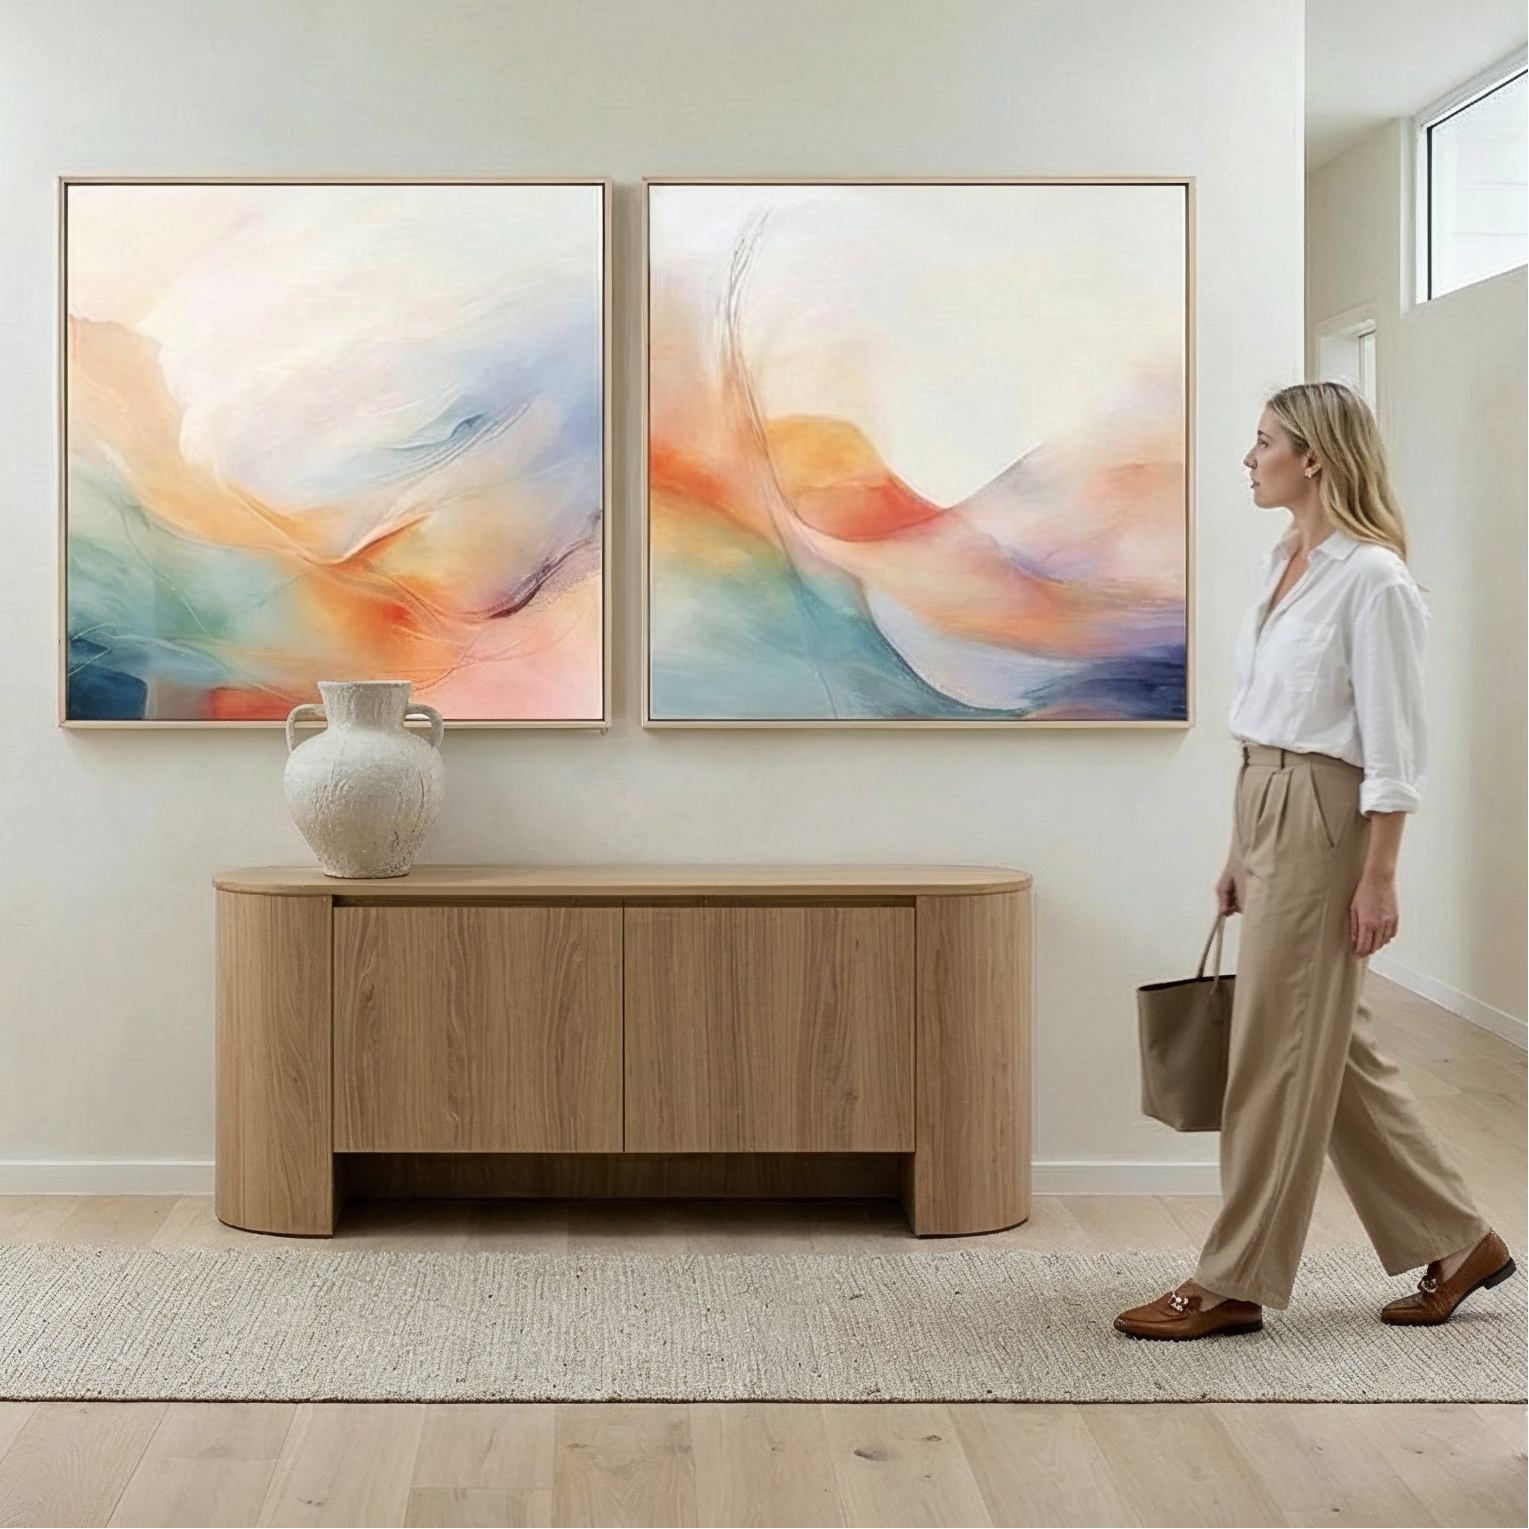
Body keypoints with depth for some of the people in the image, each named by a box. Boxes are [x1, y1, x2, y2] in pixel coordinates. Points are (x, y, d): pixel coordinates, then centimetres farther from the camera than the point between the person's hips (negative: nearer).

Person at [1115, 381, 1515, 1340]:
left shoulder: (1373, 578, -15)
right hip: (1268, 811, 10)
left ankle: (1235, 1284, 8)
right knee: (1333, 1048, 14)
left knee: (1280, 1052, -2)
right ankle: (1456, 1242, 25)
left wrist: (1379, 876, -18)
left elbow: (1394, 747, -16)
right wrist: (1242, 852, 18)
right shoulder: (1288, 562, 13)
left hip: (1323, 821, -10)